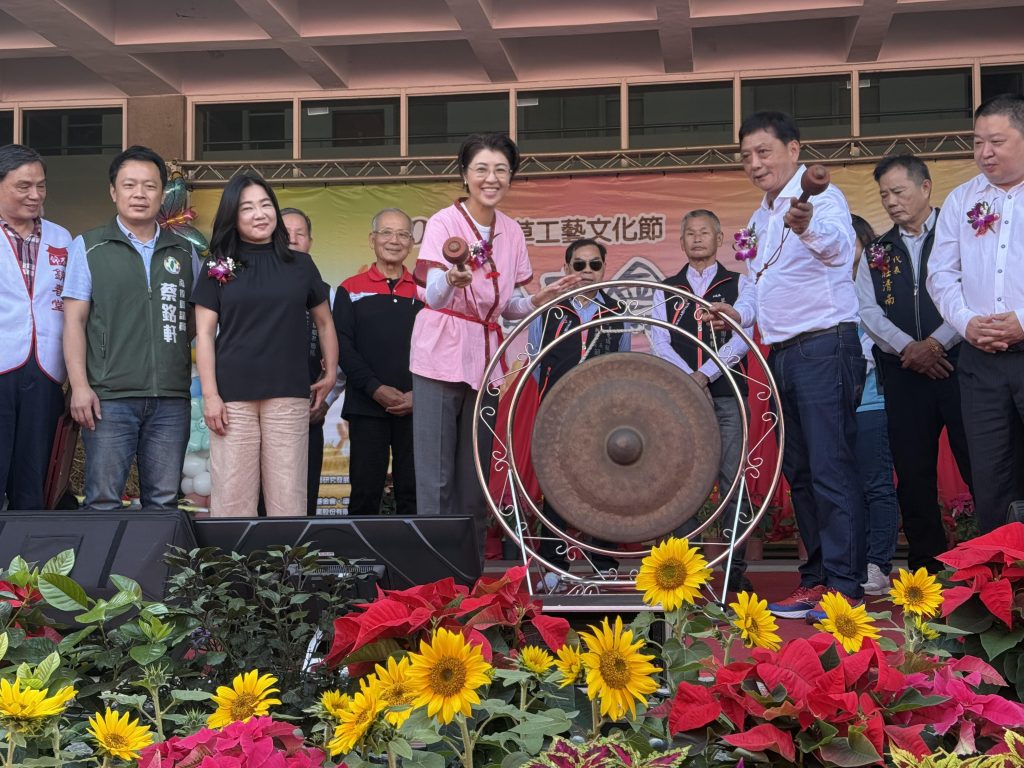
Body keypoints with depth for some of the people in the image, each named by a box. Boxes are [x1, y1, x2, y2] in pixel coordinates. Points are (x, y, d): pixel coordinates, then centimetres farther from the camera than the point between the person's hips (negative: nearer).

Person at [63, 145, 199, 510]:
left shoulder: (184, 252, 14)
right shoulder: (89, 247, 5)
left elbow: (195, 319, 19)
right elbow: (74, 320, 1)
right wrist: (79, 386, -8)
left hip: (171, 399, 3)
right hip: (109, 397, -3)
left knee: (164, 502, 6)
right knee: (103, 502, -2)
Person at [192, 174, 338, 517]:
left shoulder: (300, 264, 9)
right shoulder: (218, 269, 5)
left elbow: (324, 322, 19)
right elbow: (204, 334, 2)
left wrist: (331, 374, 11)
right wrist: (209, 394, -6)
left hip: (289, 395, 1)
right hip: (233, 396, -1)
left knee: (288, 495, 3)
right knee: (232, 494, -1)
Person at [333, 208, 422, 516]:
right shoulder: (351, 290, 7)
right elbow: (343, 346, -1)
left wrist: (418, 393, -8)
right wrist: (376, 389, -13)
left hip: (415, 407, 1)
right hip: (367, 408, -1)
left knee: (412, 491, 4)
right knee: (365, 491, 2)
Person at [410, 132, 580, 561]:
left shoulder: (512, 232, 8)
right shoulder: (444, 223, -8)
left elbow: (507, 308, 13)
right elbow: (432, 296, -21)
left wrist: (538, 301, -5)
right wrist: (452, 280, -42)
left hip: (484, 360, 5)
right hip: (441, 359, -5)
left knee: (474, 477, 10)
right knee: (437, 475, -4)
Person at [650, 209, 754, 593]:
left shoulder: (738, 283, 10)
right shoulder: (667, 289, 15)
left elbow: (741, 339, -2)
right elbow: (660, 344, 5)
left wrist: (704, 375, -13)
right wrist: (690, 379, -10)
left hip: (727, 393, -1)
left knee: (732, 479, -4)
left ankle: (736, 568, 0)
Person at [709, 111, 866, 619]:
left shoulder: (821, 196, -9)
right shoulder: (761, 218, 18)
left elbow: (839, 244, -31)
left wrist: (809, 227, -54)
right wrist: (739, 312, 4)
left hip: (825, 346, -9)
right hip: (782, 354, 9)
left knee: (830, 469, -12)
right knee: (799, 472, 11)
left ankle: (844, 586, -8)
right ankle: (817, 579, 19)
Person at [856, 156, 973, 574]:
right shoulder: (876, 252, 16)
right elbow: (868, 311, 5)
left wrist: (936, 343, -13)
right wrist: (909, 348, -9)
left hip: (958, 363, -4)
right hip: (904, 374, 4)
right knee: (913, 471, 5)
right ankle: (926, 567, 13)